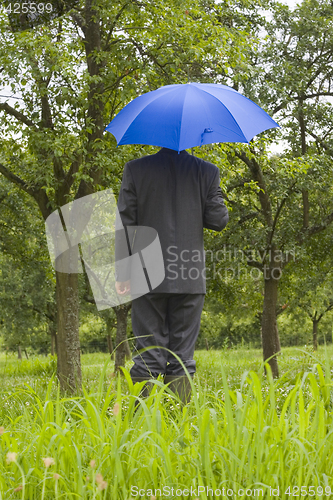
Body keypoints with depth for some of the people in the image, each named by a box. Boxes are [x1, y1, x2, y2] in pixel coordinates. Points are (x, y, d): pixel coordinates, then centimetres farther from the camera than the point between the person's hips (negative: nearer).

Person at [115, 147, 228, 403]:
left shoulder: (135, 169, 0)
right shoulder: (207, 171, 0)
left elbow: (125, 223, -1)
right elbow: (217, 220, -1)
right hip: (191, 277, 0)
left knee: (148, 355, 5)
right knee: (181, 356, 5)